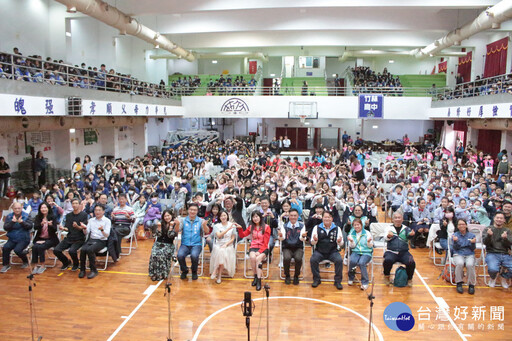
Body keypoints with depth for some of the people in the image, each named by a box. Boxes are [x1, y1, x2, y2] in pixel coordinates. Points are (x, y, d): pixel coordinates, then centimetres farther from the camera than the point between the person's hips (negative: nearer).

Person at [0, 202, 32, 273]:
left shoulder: (26, 216, -1)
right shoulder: (9, 216, 7)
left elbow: (30, 226, -10)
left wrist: (21, 222, -25)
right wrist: (12, 222, -19)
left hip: (23, 239, -3)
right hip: (12, 239, 3)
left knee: (17, 250, -26)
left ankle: (25, 262, 4)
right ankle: (6, 265, -2)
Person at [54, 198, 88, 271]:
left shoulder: (84, 215, -2)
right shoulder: (68, 215, 14)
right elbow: (67, 228, 10)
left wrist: (77, 227, -30)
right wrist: (63, 228, -13)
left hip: (79, 239, -5)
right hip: (69, 238, 5)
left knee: (72, 251, -31)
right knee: (56, 250, -15)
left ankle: (76, 264, 3)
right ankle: (66, 262, 15)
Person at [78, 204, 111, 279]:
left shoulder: (107, 221, 1)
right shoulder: (91, 220, 16)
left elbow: (107, 235, -9)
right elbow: (86, 233, 8)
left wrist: (102, 230, -29)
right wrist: (84, 228, -13)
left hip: (101, 241, -4)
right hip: (91, 240, 4)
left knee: (90, 250, -31)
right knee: (83, 250, -27)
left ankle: (94, 270, -18)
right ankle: (82, 270, -11)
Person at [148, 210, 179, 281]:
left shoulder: (174, 224, 1)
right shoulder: (161, 223, 11)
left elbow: (170, 236, -10)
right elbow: (158, 235, 2)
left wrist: (171, 226, -16)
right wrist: (159, 226, -11)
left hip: (169, 245, -3)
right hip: (158, 243, 3)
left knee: (162, 255, -33)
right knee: (154, 254, -28)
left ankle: (162, 274, -23)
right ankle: (154, 273, -18)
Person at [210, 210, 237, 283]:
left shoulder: (232, 225, 6)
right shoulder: (216, 226, 8)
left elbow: (233, 239, 4)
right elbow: (219, 235, -10)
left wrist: (226, 244, -13)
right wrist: (228, 229, -18)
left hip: (228, 246, 0)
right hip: (218, 245, 0)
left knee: (223, 252, -34)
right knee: (220, 251, -34)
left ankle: (216, 272, -21)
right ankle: (219, 275, -24)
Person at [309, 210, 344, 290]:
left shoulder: (337, 228, 6)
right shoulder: (317, 228, 6)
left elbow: (341, 244, 5)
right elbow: (312, 243, 5)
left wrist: (339, 241, -19)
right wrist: (314, 240, -19)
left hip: (333, 252, 0)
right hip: (319, 251, 0)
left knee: (339, 260, -28)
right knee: (313, 260, -27)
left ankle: (338, 281, -9)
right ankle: (316, 279, -6)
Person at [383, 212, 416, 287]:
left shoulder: (405, 228, 10)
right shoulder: (390, 228, 7)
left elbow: (409, 235, -12)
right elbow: (386, 238, -11)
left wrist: (411, 234, -37)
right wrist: (388, 236, -36)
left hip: (404, 252, 1)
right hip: (391, 252, -1)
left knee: (411, 262, -26)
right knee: (388, 260, -31)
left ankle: (409, 278, 6)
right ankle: (386, 276, 0)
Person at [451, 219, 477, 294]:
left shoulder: (471, 235, 10)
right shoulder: (455, 235, 9)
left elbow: (472, 249, 6)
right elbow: (455, 248, 1)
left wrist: (473, 243, -15)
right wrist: (455, 241, -19)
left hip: (469, 255, 1)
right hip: (458, 254, 0)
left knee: (470, 265, -34)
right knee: (460, 263, -35)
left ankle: (471, 285, -18)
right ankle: (459, 283, -20)